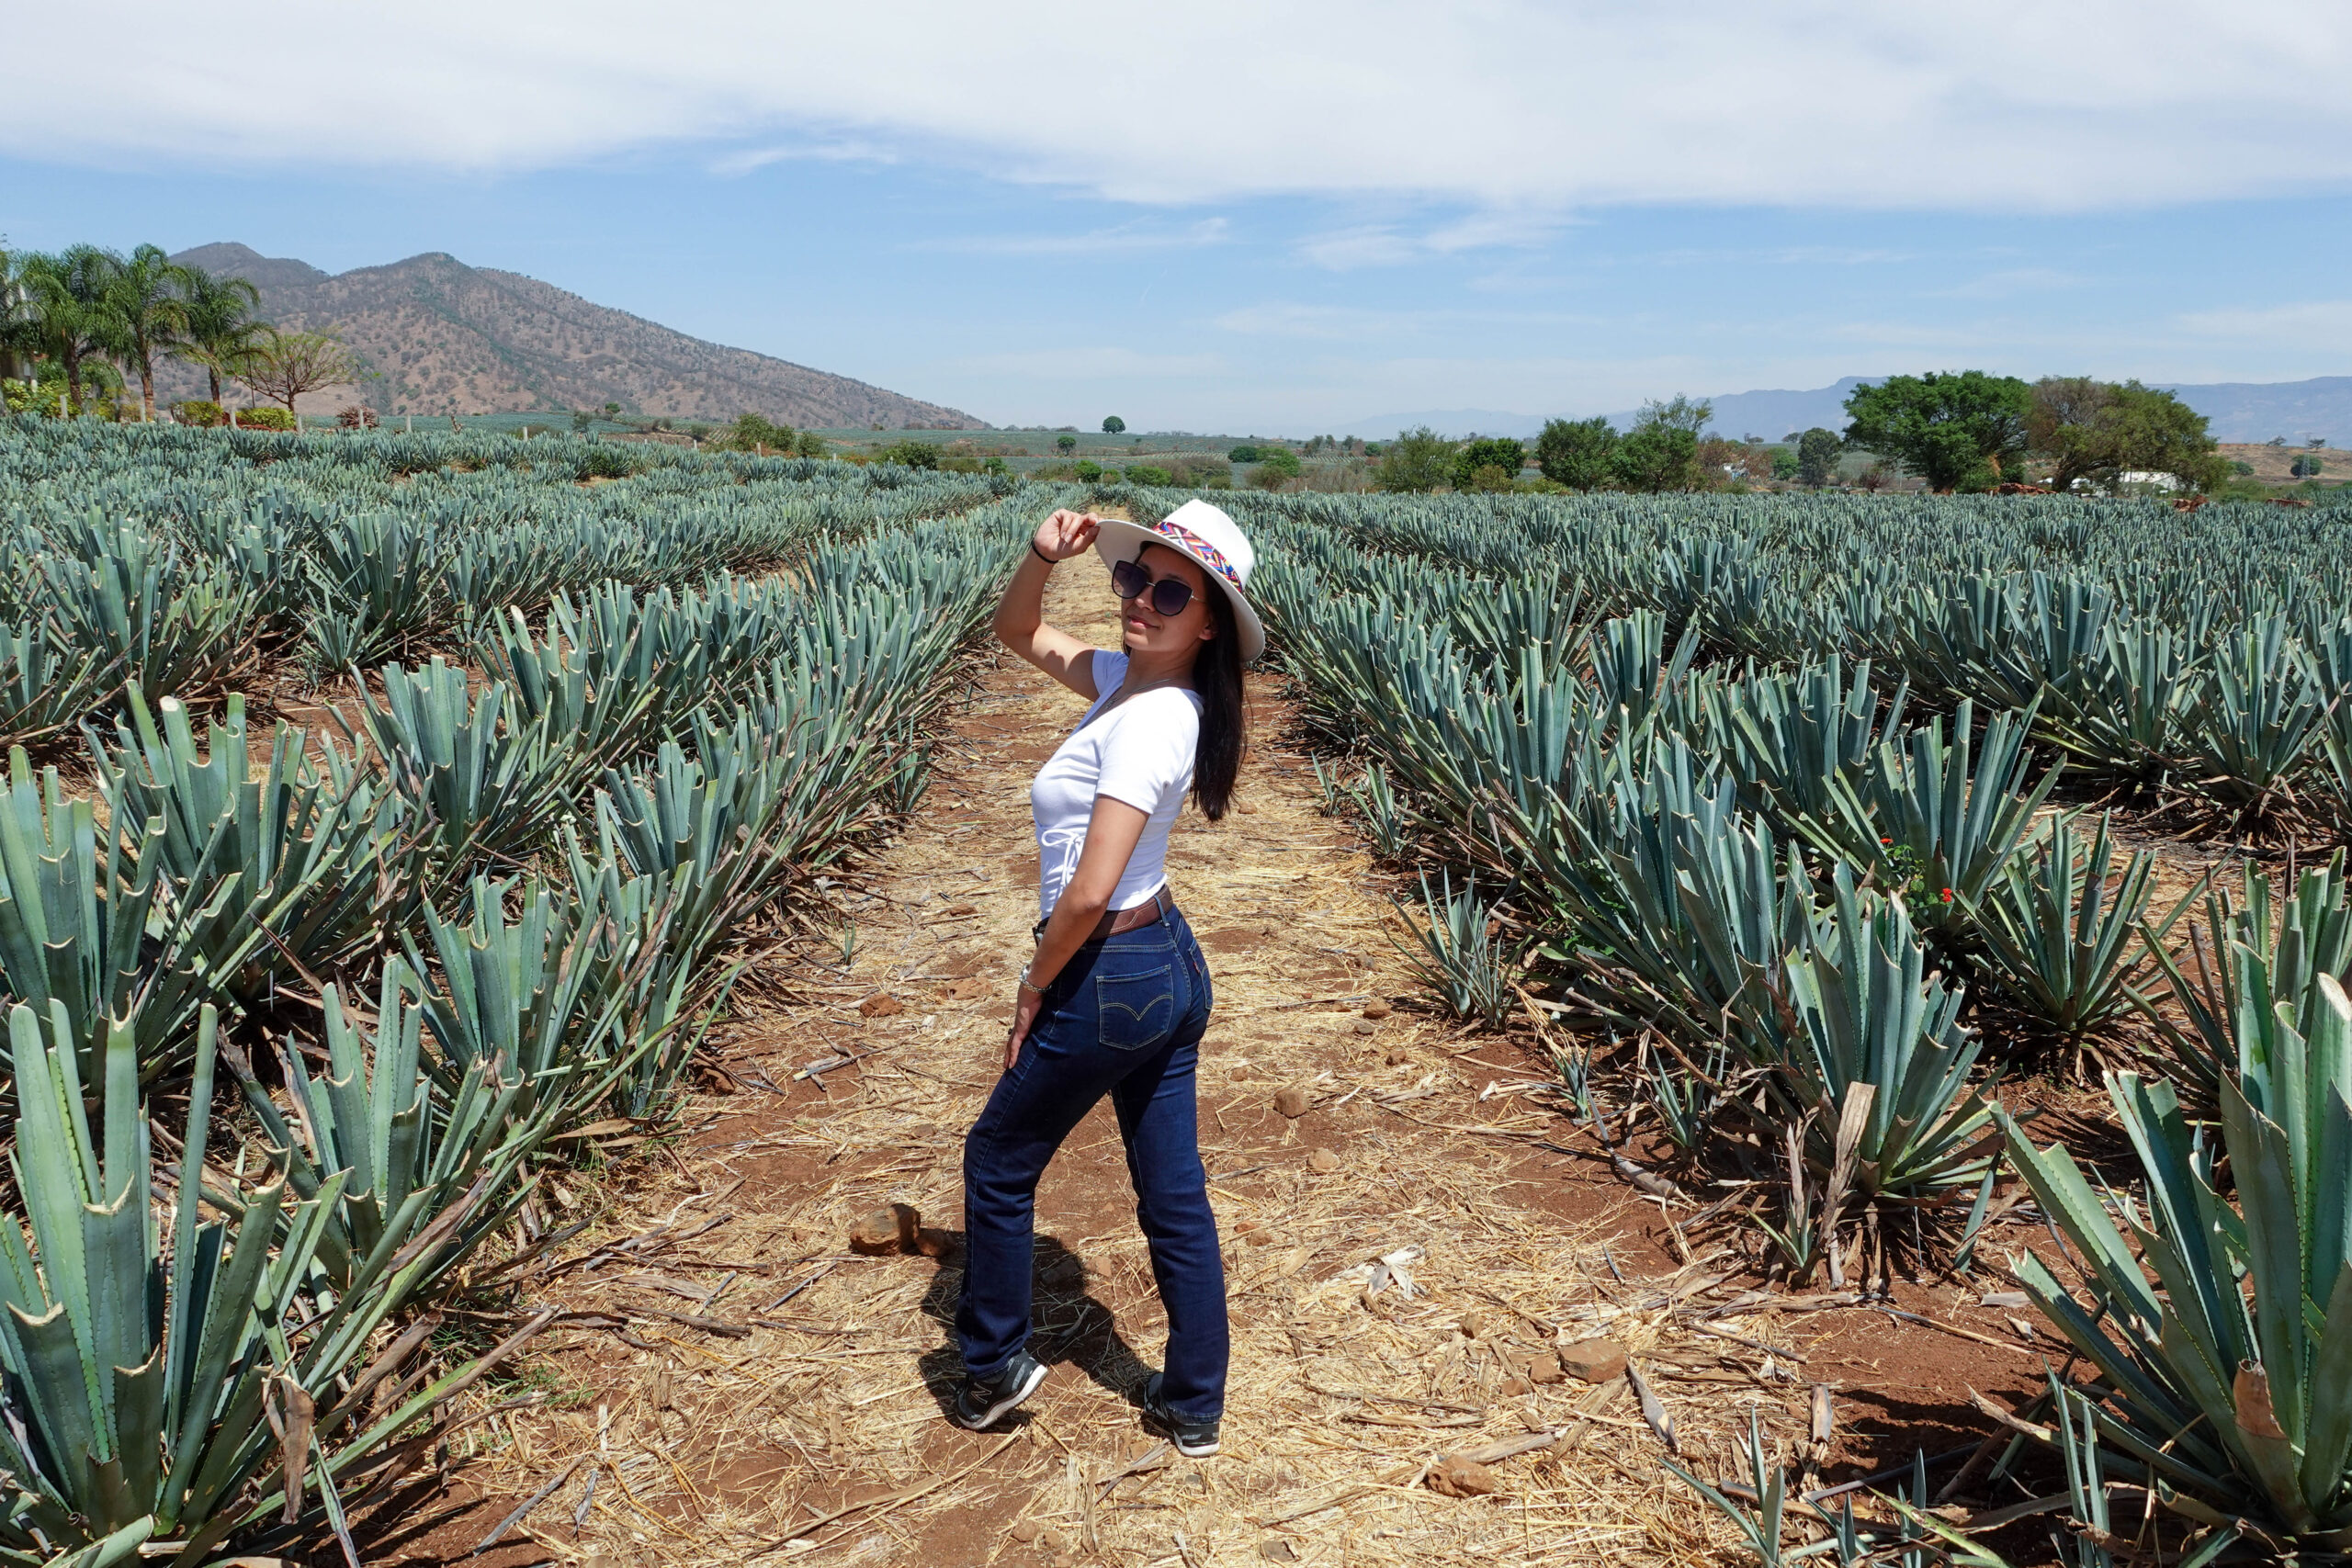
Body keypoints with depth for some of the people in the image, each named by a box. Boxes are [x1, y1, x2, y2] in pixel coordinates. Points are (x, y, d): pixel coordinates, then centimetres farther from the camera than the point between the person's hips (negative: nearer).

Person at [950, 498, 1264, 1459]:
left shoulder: (1148, 720, -24)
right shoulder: (1130, 676, 3)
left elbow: (1088, 892, -28)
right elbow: (1018, 634, 17)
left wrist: (1033, 986, -12)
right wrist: (1042, 555, -3)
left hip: (1111, 982, -9)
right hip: (1174, 968, 9)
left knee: (998, 1160, 15)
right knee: (1174, 1197, 16)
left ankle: (995, 1366, 34)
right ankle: (1195, 1411, 30)